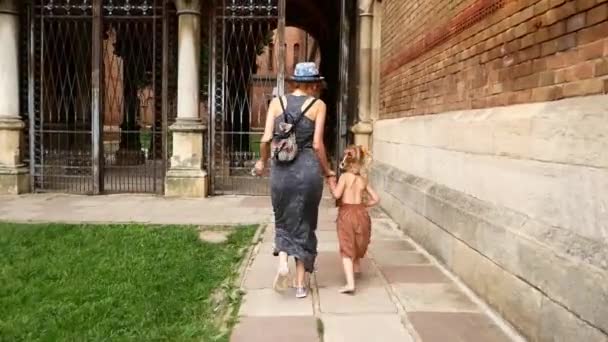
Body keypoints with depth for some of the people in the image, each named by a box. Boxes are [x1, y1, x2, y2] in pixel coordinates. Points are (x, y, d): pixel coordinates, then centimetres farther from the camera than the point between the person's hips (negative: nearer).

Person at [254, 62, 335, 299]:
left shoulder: (277, 102, 6)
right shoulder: (318, 105, 0)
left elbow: (266, 139, -2)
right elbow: (317, 144, -5)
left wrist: (262, 161, 17)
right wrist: (326, 170, 9)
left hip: (281, 169, 2)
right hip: (308, 168, -1)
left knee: (284, 220, 21)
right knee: (304, 225, 11)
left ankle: (282, 262, -2)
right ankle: (300, 284, 14)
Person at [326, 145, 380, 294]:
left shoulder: (344, 176, -9)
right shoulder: (363, 180, 4)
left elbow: (337, 194, -19)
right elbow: (376, 199, 4)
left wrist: (331, 183, -3)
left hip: (346, 213, -4)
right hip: (361, 213, 4)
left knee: (347, 249, -4)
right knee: (357, 244, 28)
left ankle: (350, 283, -14)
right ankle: (356, 267, 50)